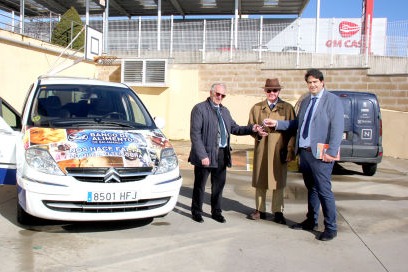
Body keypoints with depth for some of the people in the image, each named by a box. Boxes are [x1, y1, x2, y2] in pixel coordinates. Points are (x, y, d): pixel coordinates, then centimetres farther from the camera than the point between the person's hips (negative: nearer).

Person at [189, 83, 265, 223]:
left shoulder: (224, 111, 16)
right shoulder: (199, 109, -7)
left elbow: (234, 128, 16)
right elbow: (195, 134, -13)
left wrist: (251, 128, 0)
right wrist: (202, 155, -19)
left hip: (222, 154, 6)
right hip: (206, 154, -6)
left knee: (219, 185, 14)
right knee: (200, 185, 7)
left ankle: (216, 212, 30)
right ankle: (196, 212, 24)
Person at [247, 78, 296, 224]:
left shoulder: (287, 108, 7)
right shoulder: (257, 108, 12)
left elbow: (292, 130, 3)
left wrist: (290, 150, -5)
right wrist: (256, 132, -8)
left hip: (279, 150, -2)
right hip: (261, 150, 2)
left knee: (279, 182, 4)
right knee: (260, 181, 7)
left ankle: (278, 212, 15)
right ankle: (260, 210, 20)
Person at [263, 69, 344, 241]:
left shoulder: (332, 100, -5)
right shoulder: (306, 101, 17)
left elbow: (337, 128, -12)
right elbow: (297, 123, 20)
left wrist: (331, 152, -18)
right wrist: (277, 124, 13)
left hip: (320, 154, -7)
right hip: (304, 152, 7)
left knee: (324, 191, -3)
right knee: (311, 189, 17)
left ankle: (331, 228, 9)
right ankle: (311, 222, 30)